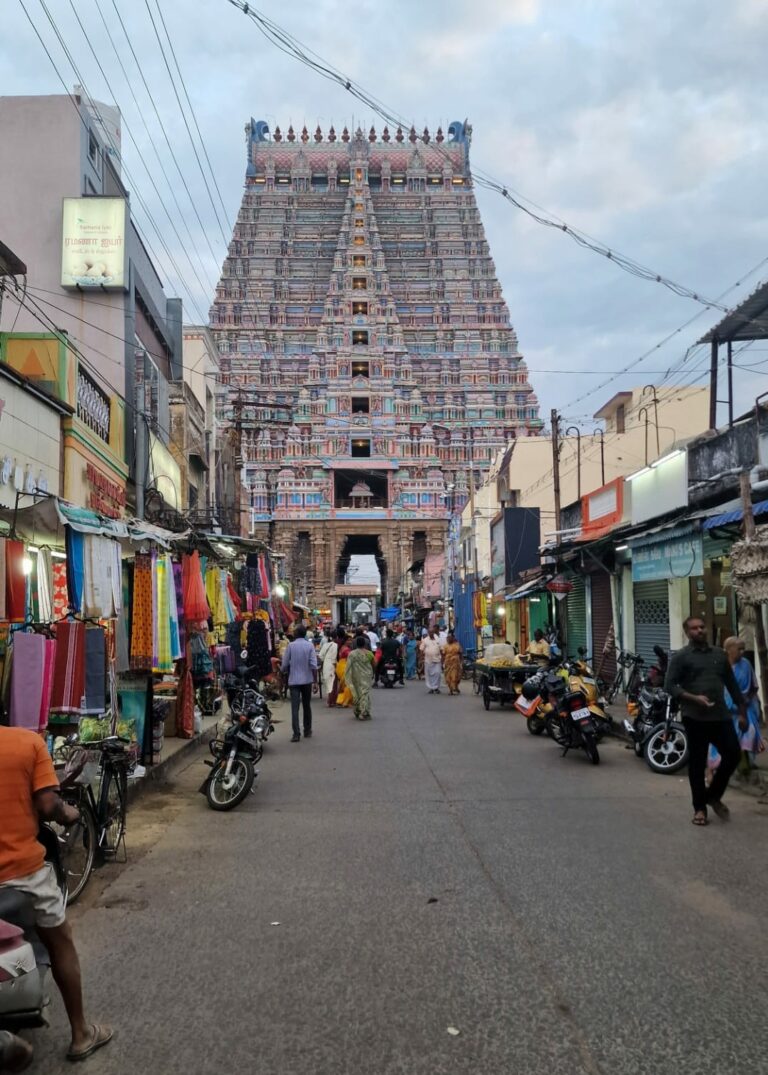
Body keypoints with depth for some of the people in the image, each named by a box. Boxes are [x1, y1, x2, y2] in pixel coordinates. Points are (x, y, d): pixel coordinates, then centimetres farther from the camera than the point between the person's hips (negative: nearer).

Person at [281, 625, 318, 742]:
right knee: (307, 706, 15)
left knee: (295, 707, -4)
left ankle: (296, 734, -12)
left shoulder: (291, 646, -4)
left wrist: (286, 671, 20)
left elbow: (285, 664, -1)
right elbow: (313, 664, -9)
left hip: (294, 680, -1)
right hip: (307, 680, 2)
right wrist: (315, 680, -3)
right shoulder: (309, 645, -2)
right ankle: (307, 731, 22)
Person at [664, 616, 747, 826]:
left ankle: (713, 795, 22)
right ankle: (699, 808, 15)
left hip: (721, 715, 5)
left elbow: (732, 684, 17)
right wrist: (695, 698, -19)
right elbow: (669, 685, -8)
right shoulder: (681, 656, -2)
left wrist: (742, 712, 14)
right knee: (697, 763, 2)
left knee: (733, 754, 1)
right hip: (695, 717, -4)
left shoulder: (719, 654, 13)